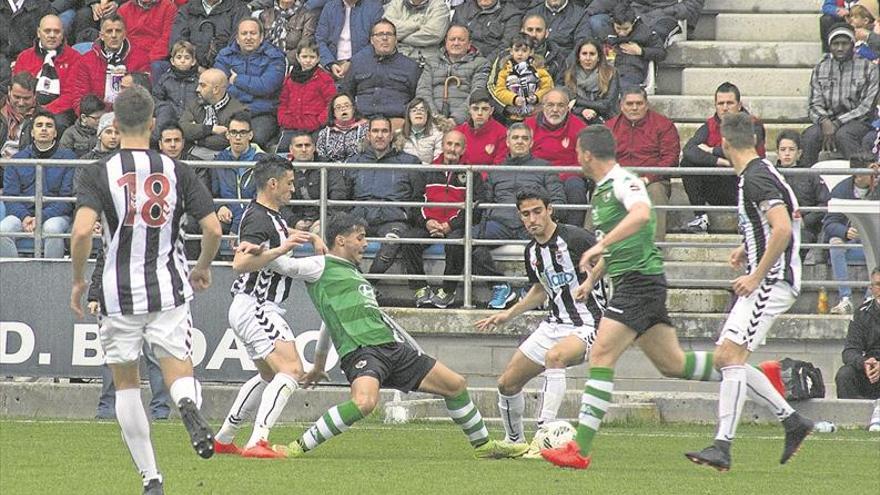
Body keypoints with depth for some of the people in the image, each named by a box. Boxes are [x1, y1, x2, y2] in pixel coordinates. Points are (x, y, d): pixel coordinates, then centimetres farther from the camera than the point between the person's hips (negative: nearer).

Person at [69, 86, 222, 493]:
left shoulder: (98, 174, -5)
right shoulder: (176, 171, 2)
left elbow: (82, 230, -18)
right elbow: (213, 228, -1)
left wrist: (78, 280, -3)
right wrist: (203, 267, 19)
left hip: (118, 293, -1)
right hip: (168, 291, 1)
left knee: (126, 383, 14)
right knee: (179, 374, 1)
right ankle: (188, 405, -37)